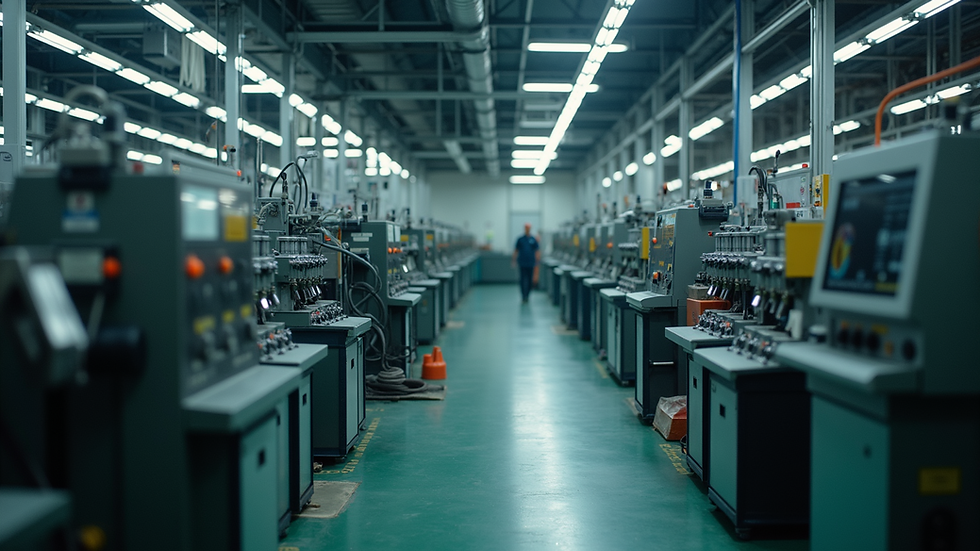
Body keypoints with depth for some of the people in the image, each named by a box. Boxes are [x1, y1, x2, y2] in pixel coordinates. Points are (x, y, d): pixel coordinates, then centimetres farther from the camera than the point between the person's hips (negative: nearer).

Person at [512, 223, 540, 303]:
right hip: (522, 263, -1)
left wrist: (537, 259, -4)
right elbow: (516, 250, 9)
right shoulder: (520, 239, 5)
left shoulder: (533, 239, 6)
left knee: (529, 280, 5)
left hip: (531, 263, 1)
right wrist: (514, 260, 4)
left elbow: (537, 250, 7)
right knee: (523, 279, -6)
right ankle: (523, 296, -5)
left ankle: (527, 295, 16)